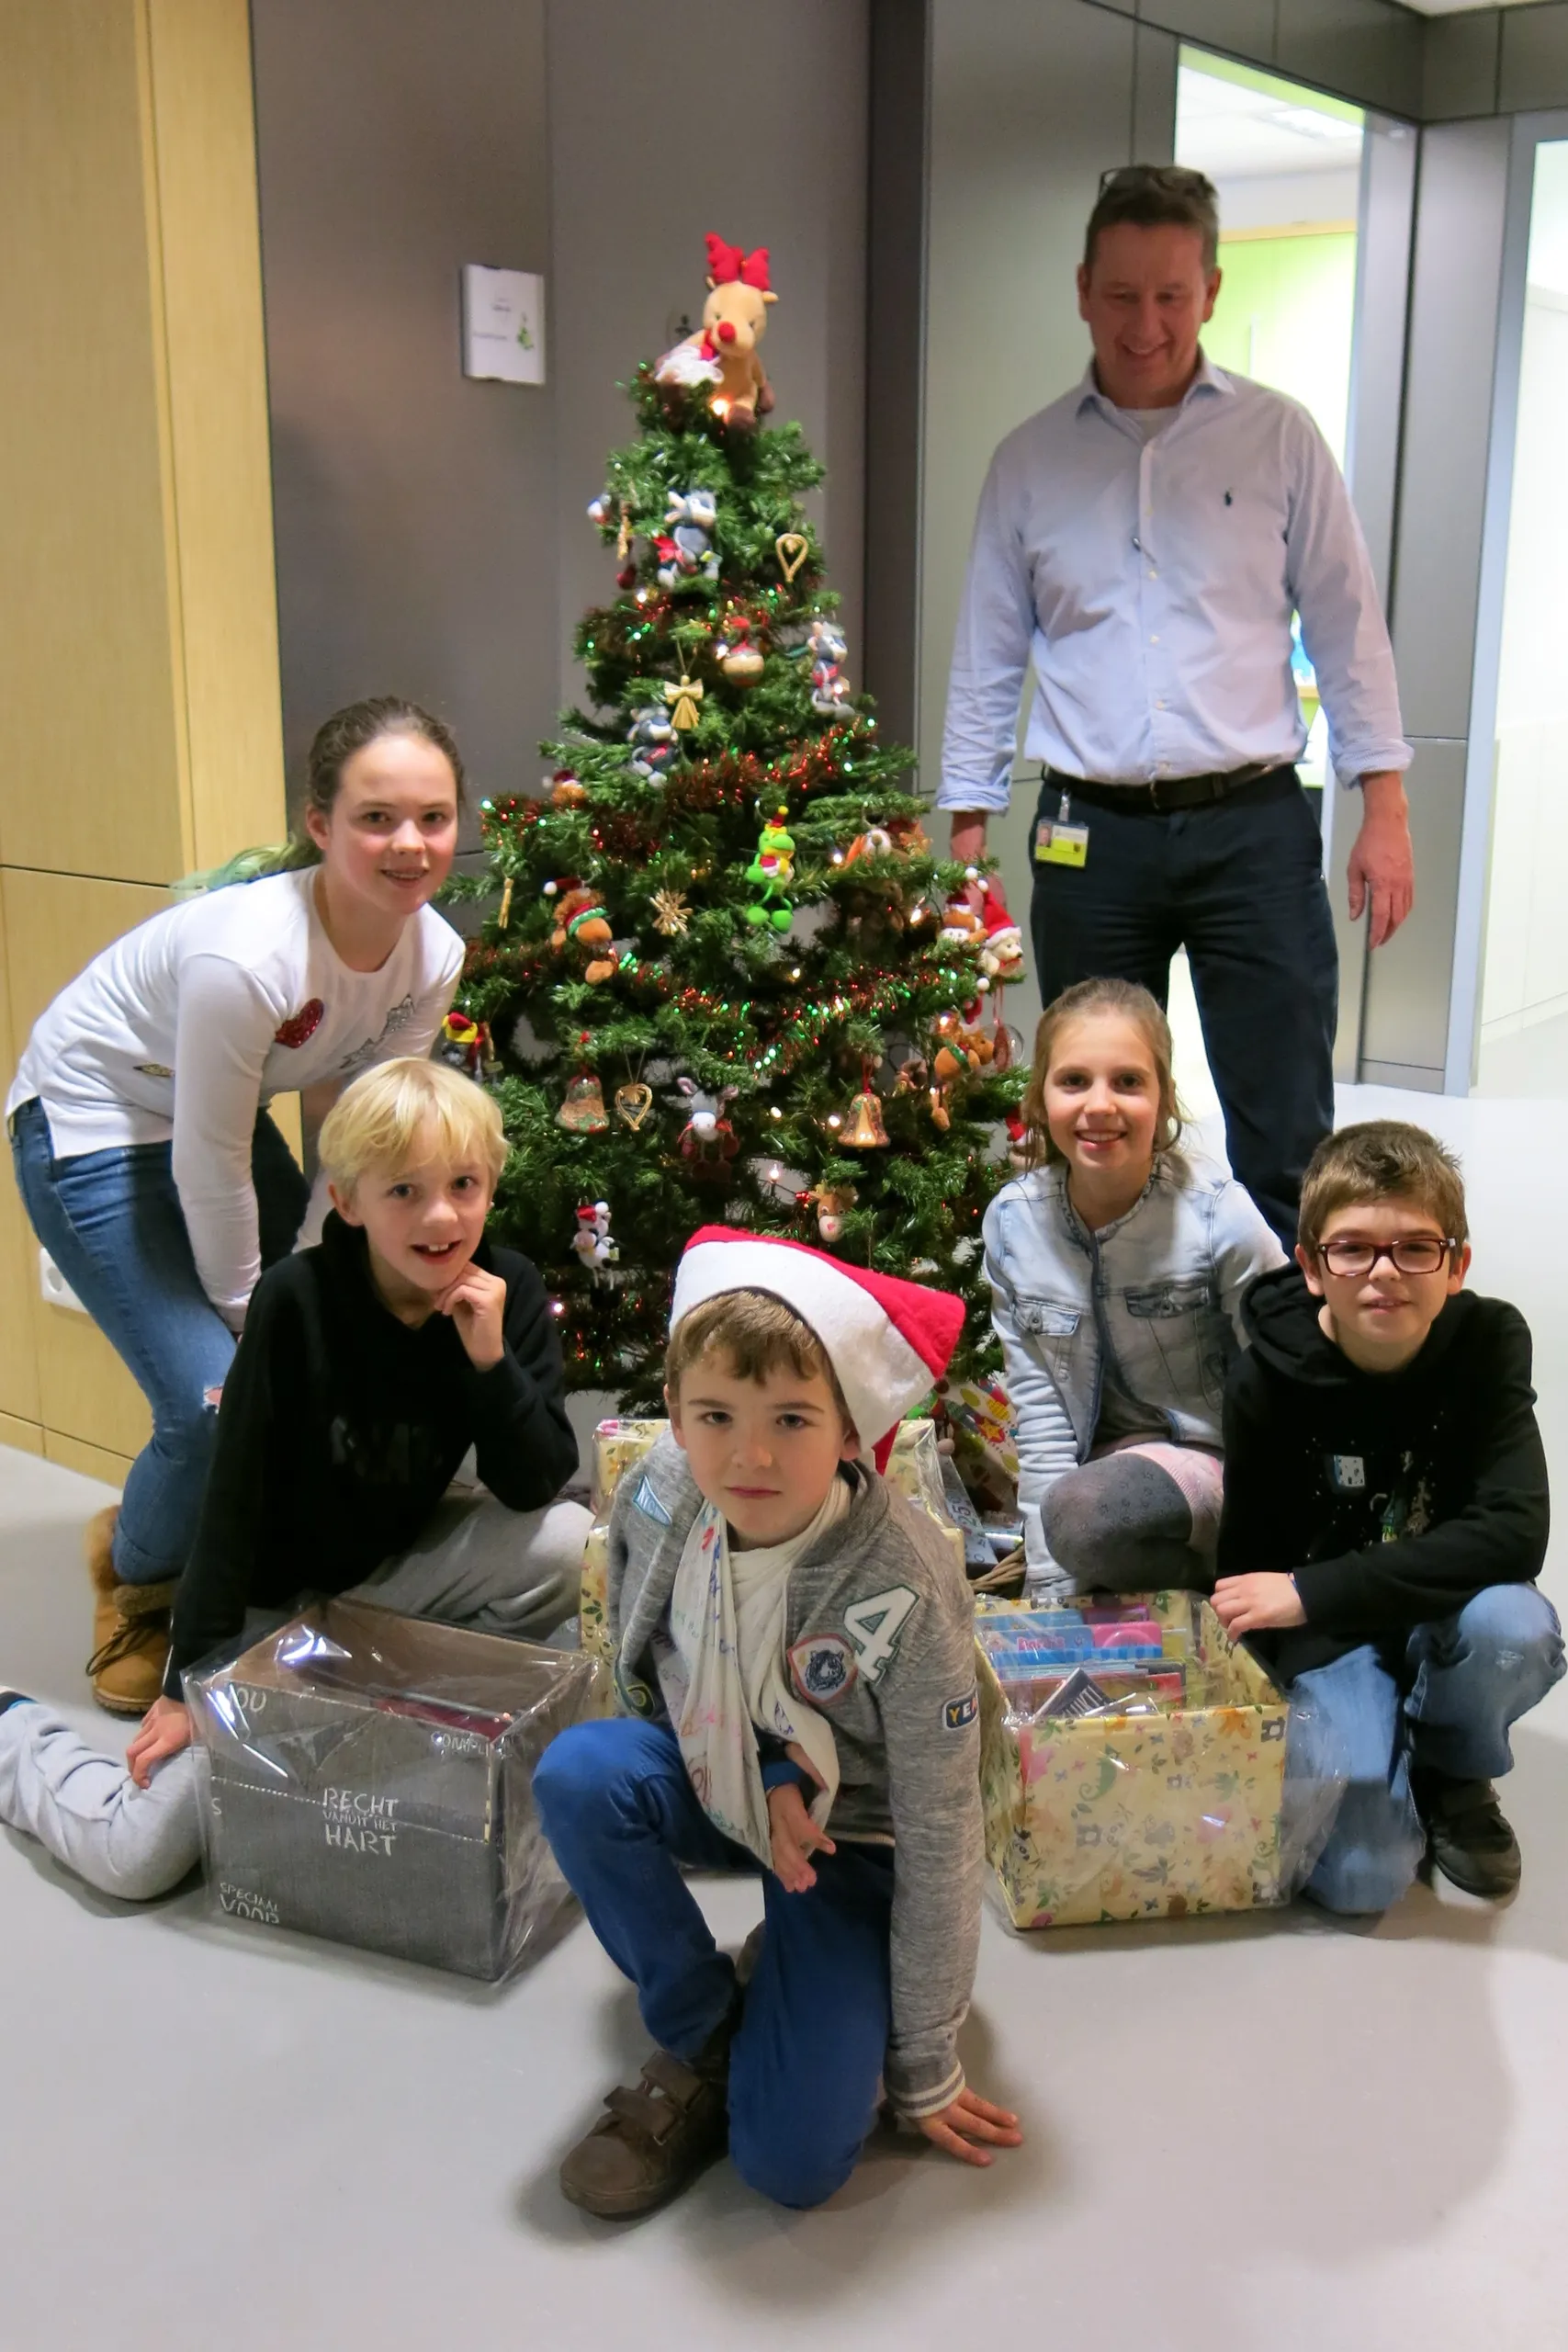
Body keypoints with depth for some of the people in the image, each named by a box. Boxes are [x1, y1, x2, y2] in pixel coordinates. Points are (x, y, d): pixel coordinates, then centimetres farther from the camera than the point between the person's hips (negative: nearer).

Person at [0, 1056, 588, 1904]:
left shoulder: (509, 1292, -15)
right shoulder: (296, 1300, -25)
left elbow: (534, 1488, -16)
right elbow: (234, 1495, -20)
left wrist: (491, 1356, -31)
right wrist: (191, 1679, -17)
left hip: (393, 1566, 4)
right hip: (268, 1596, -3)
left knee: (569, 1541, -22)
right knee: (138, 1857, -14)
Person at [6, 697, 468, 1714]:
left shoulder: (433, 956, -14)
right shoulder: (245, 955, -36)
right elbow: (209, 1173, -25)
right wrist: (249, 1315, -13)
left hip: (221, 1117, 7)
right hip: (96, 1125, -7)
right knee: (216, 1403, -15)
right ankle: (138, 1581, 18)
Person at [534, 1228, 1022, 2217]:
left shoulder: (904, 1594, -32)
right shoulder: (656, 1497, -20)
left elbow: (939, 1837, -22)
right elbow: (646, 1675, 0)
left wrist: (927, 2071, -14)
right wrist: (760, 1775, -19)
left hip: (850, 1836, -4)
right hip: (717, 1781, 4)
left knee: (796, 2161, -18)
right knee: (577, 1773, -30)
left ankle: (796, 1981, 16)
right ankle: (703, 2047, -7)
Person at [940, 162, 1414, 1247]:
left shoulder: (1278, 437, 4)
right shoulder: (1030, 459, 7)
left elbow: (1346, 626, 4)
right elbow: (989, 658, 10)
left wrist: (1385, 806, -2)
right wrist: (967, 821, 6)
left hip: (1253, 828, -1)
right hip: (1091, 835, 2)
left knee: (1285, 1138, -1)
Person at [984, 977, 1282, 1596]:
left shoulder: (1219, 1215, -17)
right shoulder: (1013, 1221, -7)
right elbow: (1037, 1402, -4)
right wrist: (1051, 1584, -10)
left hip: (1216, 1451, -4)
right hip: (1106, 1448, 4)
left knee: (1084, 1512, -31)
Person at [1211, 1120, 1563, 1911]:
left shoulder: (1489, 1340, -15)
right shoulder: (1268, 1381, -15)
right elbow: (1246, 1565, -6)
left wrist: (1311, 1593, -30)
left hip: (1449, 1609, 2)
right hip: (1328, 1636, -1)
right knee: (1361, 1876, -22)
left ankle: (1452, 1776, -1)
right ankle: (1366, 1750, 13)